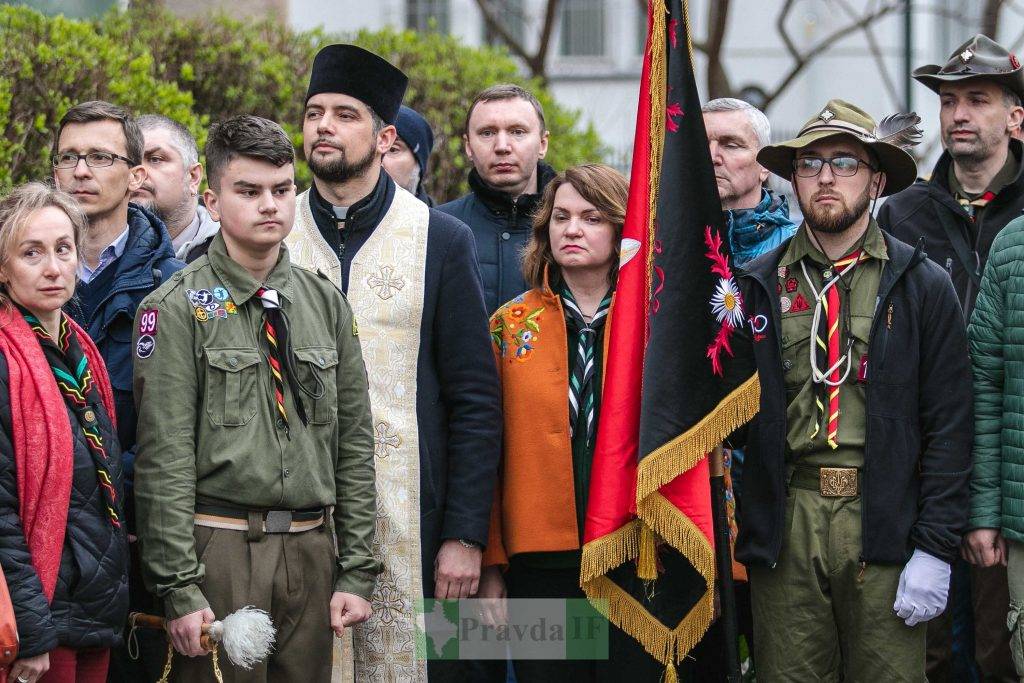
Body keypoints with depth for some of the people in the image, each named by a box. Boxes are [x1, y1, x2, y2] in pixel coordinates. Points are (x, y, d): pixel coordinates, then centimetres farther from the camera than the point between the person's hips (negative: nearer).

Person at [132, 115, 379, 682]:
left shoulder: (326, 303, 11)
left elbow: (354, 443, 12)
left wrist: (356, 571, 6)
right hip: (221, 549, -4)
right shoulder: (178, 309, -4)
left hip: (312, 550, 4)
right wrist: (181, 589, -13)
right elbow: (164, 459, -8)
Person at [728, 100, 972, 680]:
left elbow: (949, 426, 0)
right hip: (785, 527, 2)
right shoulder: (758, 286, 9)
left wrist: (936, 548, -7)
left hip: (884, 523, -1)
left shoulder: (923, 285, 4)